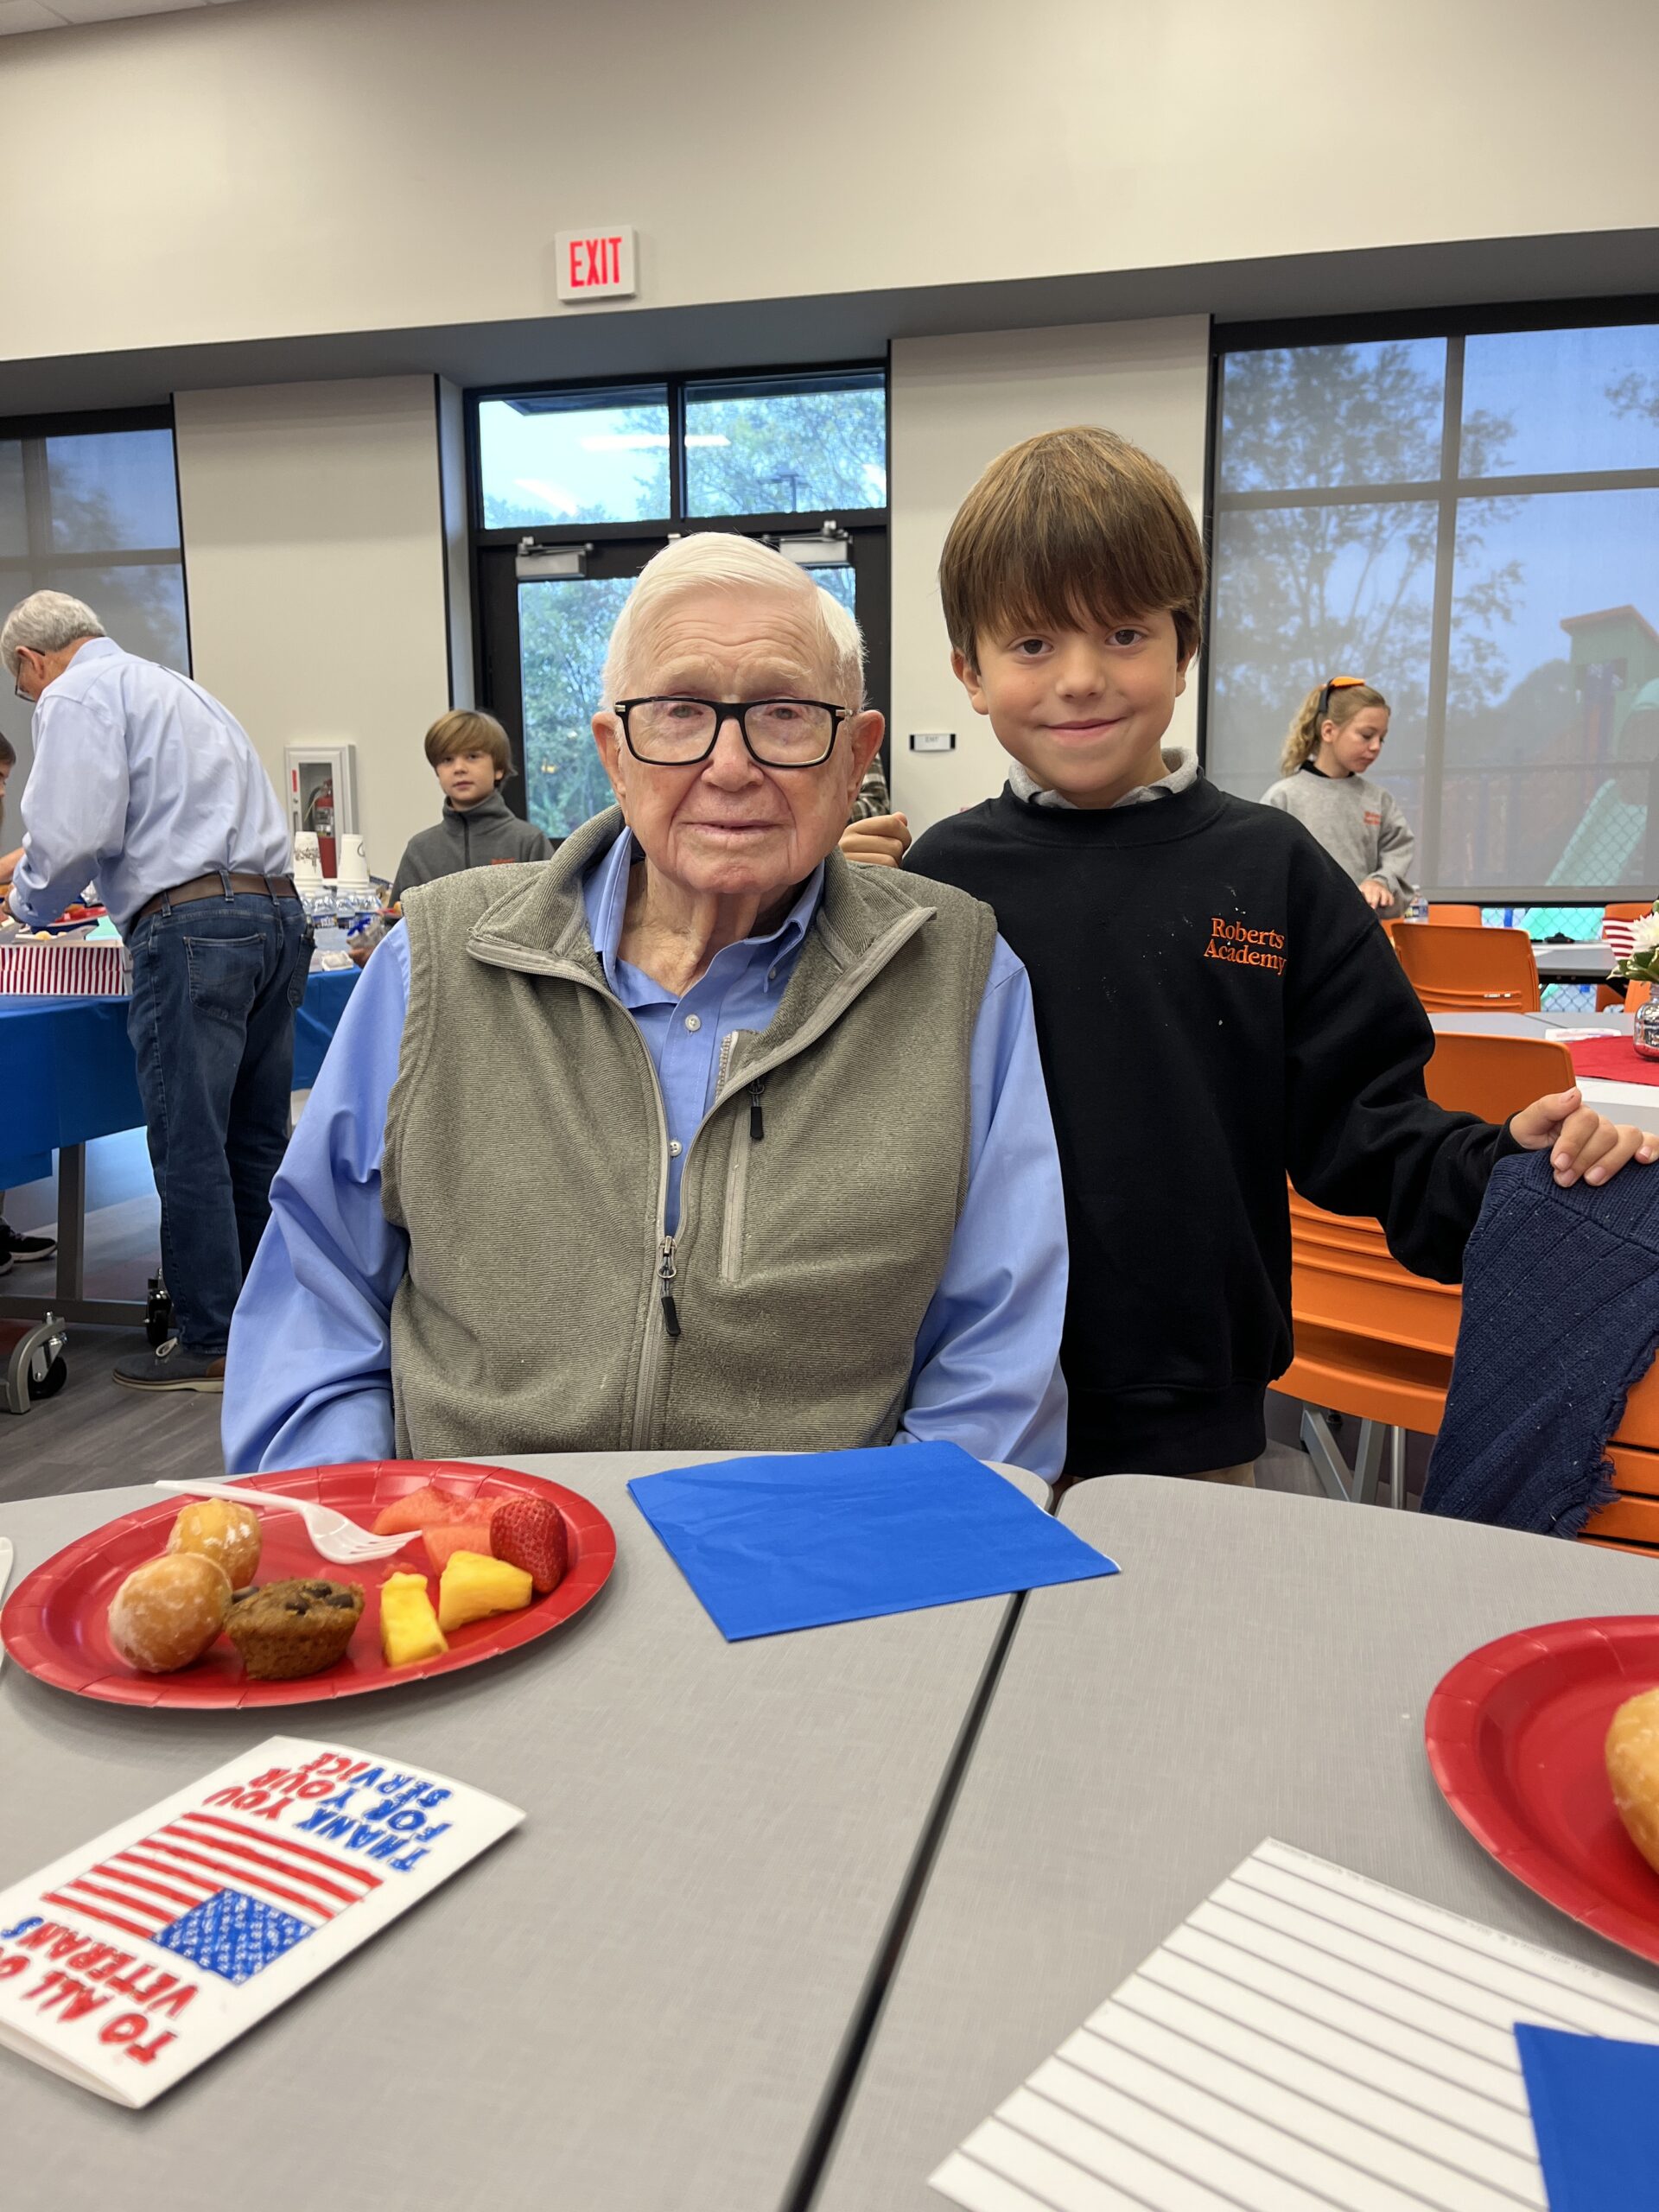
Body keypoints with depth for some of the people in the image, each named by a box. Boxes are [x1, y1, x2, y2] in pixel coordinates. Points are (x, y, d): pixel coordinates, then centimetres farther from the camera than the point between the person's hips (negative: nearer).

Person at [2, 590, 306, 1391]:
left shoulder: (77, 696, 0)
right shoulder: (175, 686, 28)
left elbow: (72, 831, -13)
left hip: (194, 927, -9)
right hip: (276, 912, 9)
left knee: (189, 1147, -3)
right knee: (256, 1140, 13)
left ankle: (209, 1345, 4)